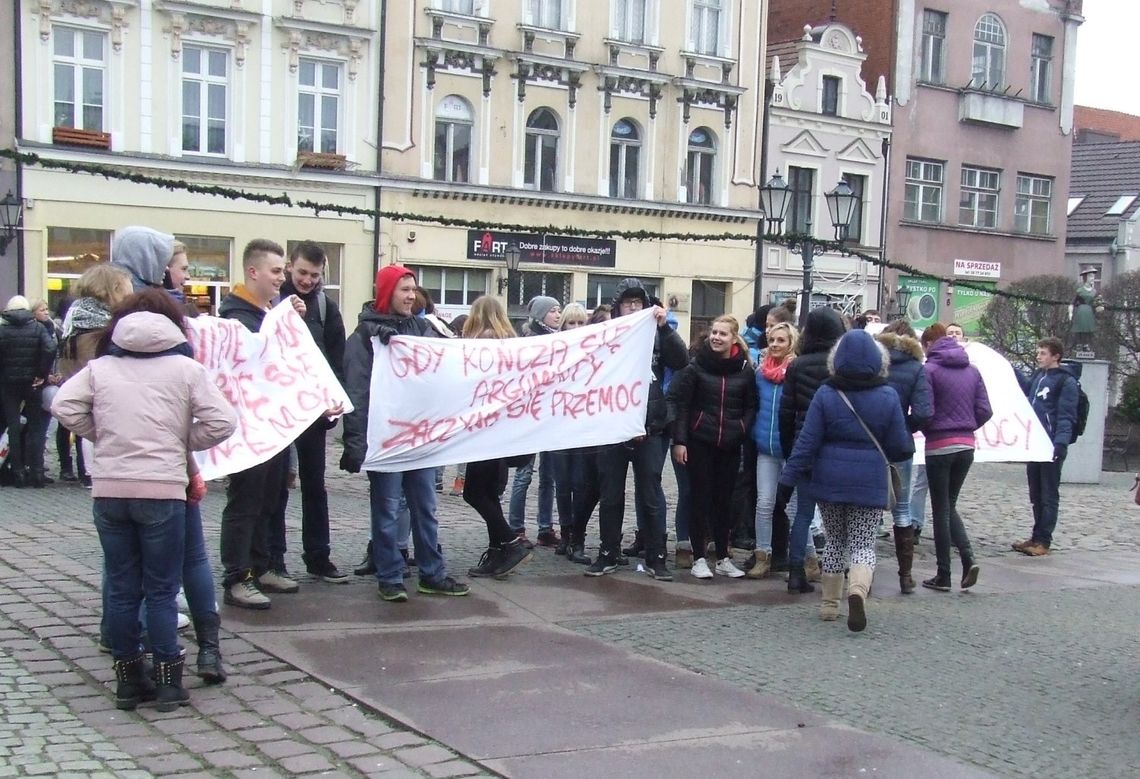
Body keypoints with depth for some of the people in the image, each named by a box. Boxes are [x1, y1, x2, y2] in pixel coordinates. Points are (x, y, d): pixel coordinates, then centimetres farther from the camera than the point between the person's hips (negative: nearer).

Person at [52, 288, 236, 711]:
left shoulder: (100, 367, 7)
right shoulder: (186, 368, 1)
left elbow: (64, 406, -2)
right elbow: (222, 422, -6)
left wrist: (102, 437, 10)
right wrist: (184, 443, 9)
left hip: (109, 490, 3)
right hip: (162, 490, -2)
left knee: (121, 589, 11)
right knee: (161, 590, 6)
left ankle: (129, 679, 18)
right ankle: (168, 681, 9)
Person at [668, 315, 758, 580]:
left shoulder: (744, 369, 2)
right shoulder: (697, 365, -4)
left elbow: (751, 406, 10)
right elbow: (680, 402, -5)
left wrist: (742, 430, -5)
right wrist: (679, 440, -10)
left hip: (730, 445, 2)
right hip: (700, 442, -2)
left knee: (724, 500, 9)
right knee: (701, 499, 2)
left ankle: (723, 558, 19)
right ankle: (699, 558, 10)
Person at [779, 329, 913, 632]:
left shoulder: (825, 394, -4)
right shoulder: (888, 397, -3)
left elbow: (807, 442, -6)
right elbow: (899, 446, 0)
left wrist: (789, 478, -3)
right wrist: (908, 445, 23)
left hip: (830, 481, 1)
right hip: (870, 484, -1)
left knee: (835, 540, 17)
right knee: (863, 544, 5)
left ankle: (829, 603, 22)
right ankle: (857, 591, -24)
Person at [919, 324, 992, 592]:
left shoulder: (929, 370, -10)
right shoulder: (972, 370, 8)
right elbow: (984, 411, 4)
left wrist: (927, 431, 4)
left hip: (939, 447, -5)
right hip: (966, 446, 5)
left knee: (941, 510, 4)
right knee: (949, 505, 19)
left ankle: (943, 575, 8)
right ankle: (968, 558, 0)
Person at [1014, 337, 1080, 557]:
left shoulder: (1067, 382, -8)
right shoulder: (1038, 376, 15)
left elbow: (1066, 417, -15)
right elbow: (1025, 386, 37)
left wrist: (1060, 443, -24)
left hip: (1051, 447, -8)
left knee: (1049, 496, -2)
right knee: (1036, 495, 14)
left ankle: (1043, 541, 1)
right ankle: (1036, 537, 22)